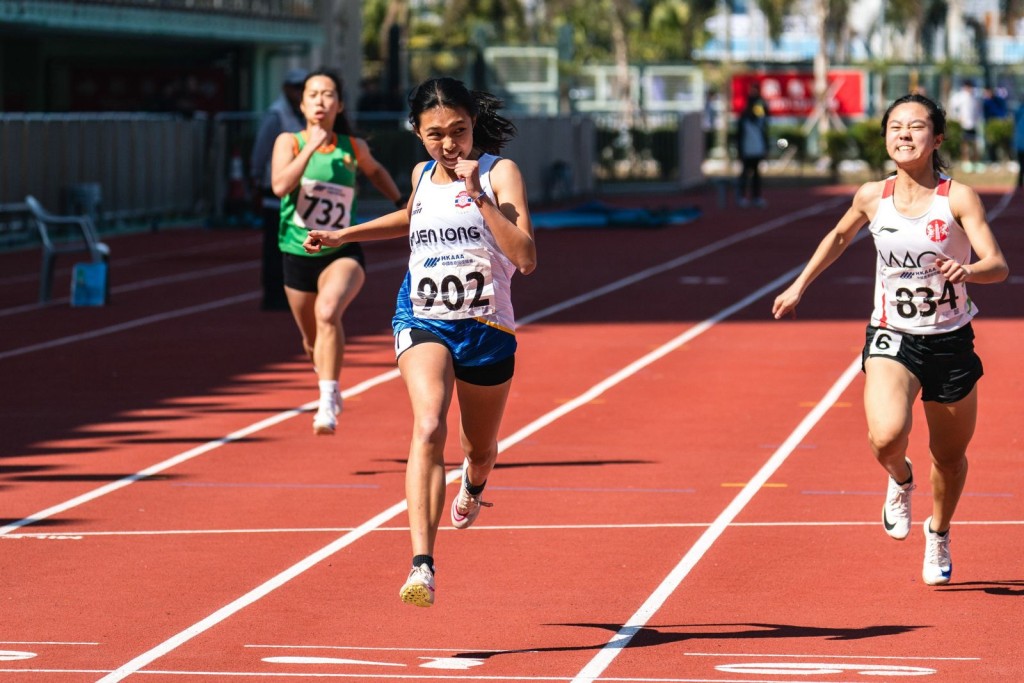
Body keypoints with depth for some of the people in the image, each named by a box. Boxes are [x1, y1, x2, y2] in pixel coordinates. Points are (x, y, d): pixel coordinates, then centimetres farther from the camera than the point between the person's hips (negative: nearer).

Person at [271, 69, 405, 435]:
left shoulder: (353, 148, -1)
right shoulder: (289, 142, -5)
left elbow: (375, 171, 24)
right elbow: (280, 186, -24)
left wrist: (402, 204, 21)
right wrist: (312, 146, -25)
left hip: (342, 253, -1)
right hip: (298, 254, 2)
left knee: (327, 312, -32)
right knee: (314, 340, 15)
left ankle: (328, 404, -32)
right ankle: (329, 386, 48)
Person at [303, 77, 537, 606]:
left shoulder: (500, 173, -9)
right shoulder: (423, 175, 4)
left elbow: (526, 259, -22)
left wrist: (479, 196, -27)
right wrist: (343, 235, 26)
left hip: (486, 327, -1)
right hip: (423, 321, 1)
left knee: (480, 450, 19)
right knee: (429, 428, -26)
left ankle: (474, 483, 61)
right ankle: (422, 567, -36)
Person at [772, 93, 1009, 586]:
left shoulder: (958, 198, -11)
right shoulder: (872, 197, -3)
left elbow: (998, 265, -20)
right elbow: (839, 237, 19)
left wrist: (967, 270, -41)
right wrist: (799, 286, 24)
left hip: (950, 341, 0)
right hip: (892, 338, 0)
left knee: (950, 457, 14)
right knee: (886, 437, -27)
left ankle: (938, 534, 45)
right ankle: (900, 480, 10)